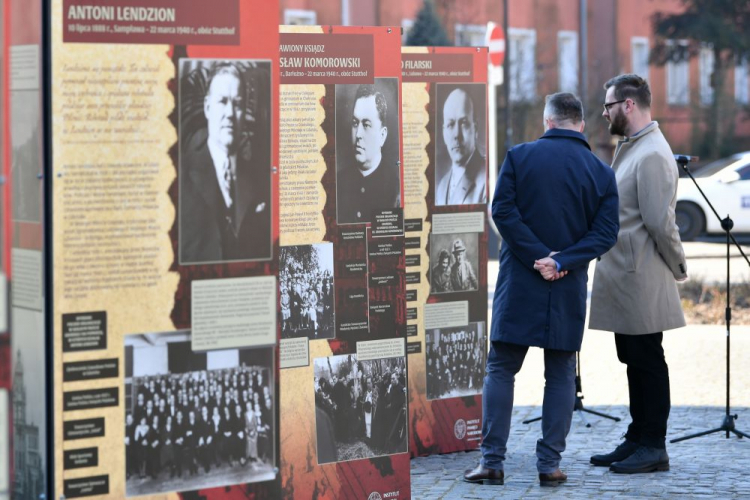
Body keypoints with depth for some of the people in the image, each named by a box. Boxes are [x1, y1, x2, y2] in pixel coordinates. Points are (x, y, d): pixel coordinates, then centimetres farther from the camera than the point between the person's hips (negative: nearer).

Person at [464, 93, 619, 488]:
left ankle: (492, 460, 1)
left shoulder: (519, 156, -1)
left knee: (501, 369, 5)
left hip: (519, 283, -1)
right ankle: (550, 463, 7)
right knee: (561, 373, 9)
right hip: (569, 289, 1)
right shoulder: (601, 172, 3)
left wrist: (539, 256, -10)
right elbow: (605, 232, -5)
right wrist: (562, 262, -11)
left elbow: (503, 211, -10)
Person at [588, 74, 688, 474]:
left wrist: (678, 268, -10)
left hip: (641, 280, -10)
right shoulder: (629, 148, 15)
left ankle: (653, 448, 3)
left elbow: (660, 222, -21)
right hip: (623, 277, 10)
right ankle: (637, 441, 23)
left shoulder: (652, 155, -18)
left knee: (647, 361, -3)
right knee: (635, 361, 15)